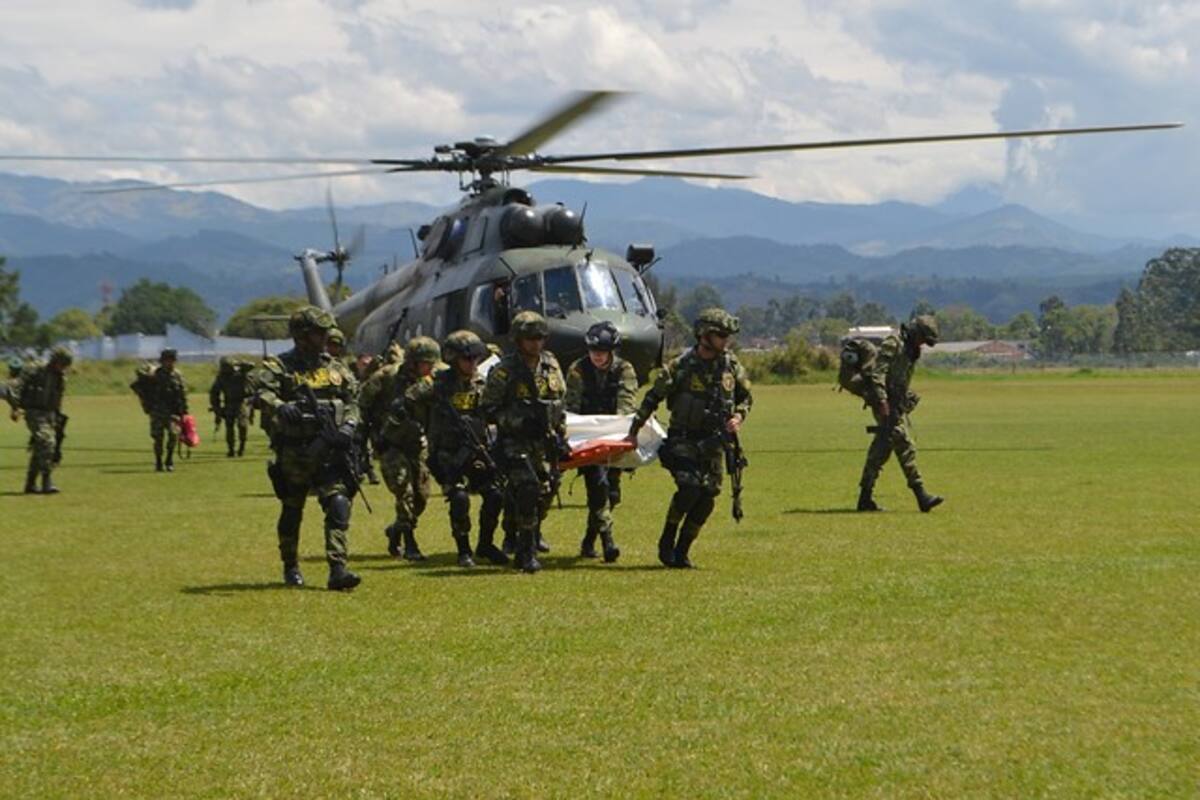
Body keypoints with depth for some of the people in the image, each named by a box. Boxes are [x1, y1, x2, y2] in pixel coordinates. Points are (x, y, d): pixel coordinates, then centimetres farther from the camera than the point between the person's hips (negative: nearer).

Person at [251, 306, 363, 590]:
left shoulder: (335, 368, 13)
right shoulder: (280, 366, -3)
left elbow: (353, 398, 18)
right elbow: (261, 389, -19)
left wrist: (348, 424, -1)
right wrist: (280, 408, -39)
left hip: (330, 451, 3)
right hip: (295, 452, -2)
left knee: (339, 505, -13)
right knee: (292, 511, 10)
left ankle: (338, 569, -17)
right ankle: (291, 568, 28)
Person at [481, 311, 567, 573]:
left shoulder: (551, 364, 8)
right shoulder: (504, 371, -9)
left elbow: (560, 402, 19)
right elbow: (488, 411, -7)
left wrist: (561, 437, 15)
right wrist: (519, 420, -19)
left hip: (546, 442, 6)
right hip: (515, 442, -6)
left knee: (546, 492, 10)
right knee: (527, 490, -19)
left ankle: (533, 535, 38)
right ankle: (527, 553, -13)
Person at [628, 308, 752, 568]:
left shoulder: (731, 365, 3)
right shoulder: (681, 366, -9)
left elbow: (746, 397, 17)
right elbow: (652, 398, -2)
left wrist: (738, 416, -4)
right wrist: (633, 432, -1)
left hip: (714, 442, 5)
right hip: (683, 439, -5)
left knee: (707, 498, -1)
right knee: (689, 488, -21)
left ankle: (682, 552, 11)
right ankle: (667, 542, -1)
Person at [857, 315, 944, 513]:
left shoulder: (911, 351, 19)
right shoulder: (892, 345, -11)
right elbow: (878, 373, -19)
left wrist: (906, 403, 25)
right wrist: (882, 401, -25)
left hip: (898, 405, 10)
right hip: (886, 404, -10)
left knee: (881, 451, 9)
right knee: (905, 446, -13)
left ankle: (865, 498, 12)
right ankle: (921, 495, -16)